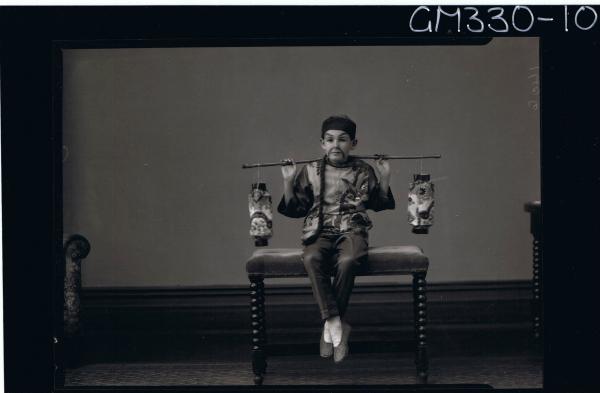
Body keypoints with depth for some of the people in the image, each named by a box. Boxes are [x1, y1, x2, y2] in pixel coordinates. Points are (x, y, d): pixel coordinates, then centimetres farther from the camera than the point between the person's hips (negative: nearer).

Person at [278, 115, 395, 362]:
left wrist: (384, 178, 9)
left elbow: (379, 204, 22)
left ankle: (329, 327, -21)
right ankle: (336, 324, -31)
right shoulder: (310, 172, 12)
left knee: (347, 261, -35)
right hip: (320, 231, 1)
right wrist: (288, 182, 4)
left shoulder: (363, 172, 12)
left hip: (352, 230, -1)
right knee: (311, 259, -34)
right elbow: (295, 209, 16)